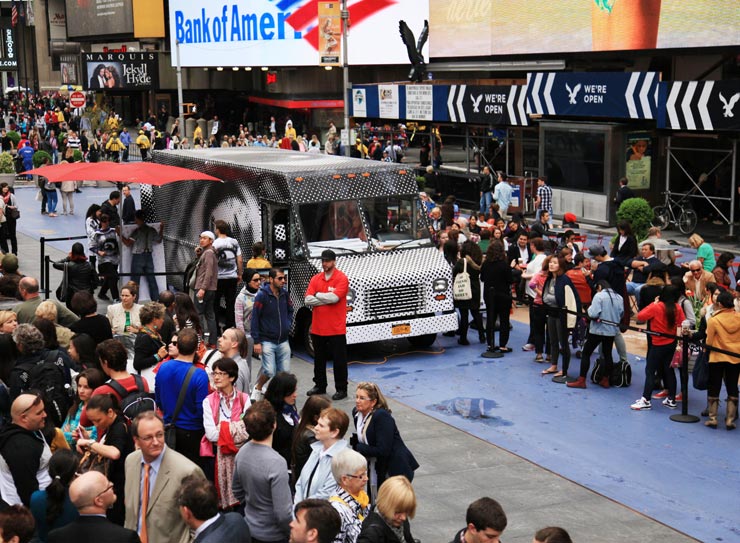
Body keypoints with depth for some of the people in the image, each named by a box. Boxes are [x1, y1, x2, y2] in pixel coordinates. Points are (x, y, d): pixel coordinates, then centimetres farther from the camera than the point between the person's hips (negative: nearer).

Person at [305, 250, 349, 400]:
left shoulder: (342, 278, -7)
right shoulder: (315, 279, 8)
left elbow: (334, 297, -21)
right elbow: (307, 300, -3)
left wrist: (318, 295, -6)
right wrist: (327, 299, -12)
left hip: (336, 329, -5)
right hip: (317, 327, 5)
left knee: (339, 360, 1)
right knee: (319, 358, 16)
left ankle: (341, 389, 9)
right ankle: (320, 386, 29)